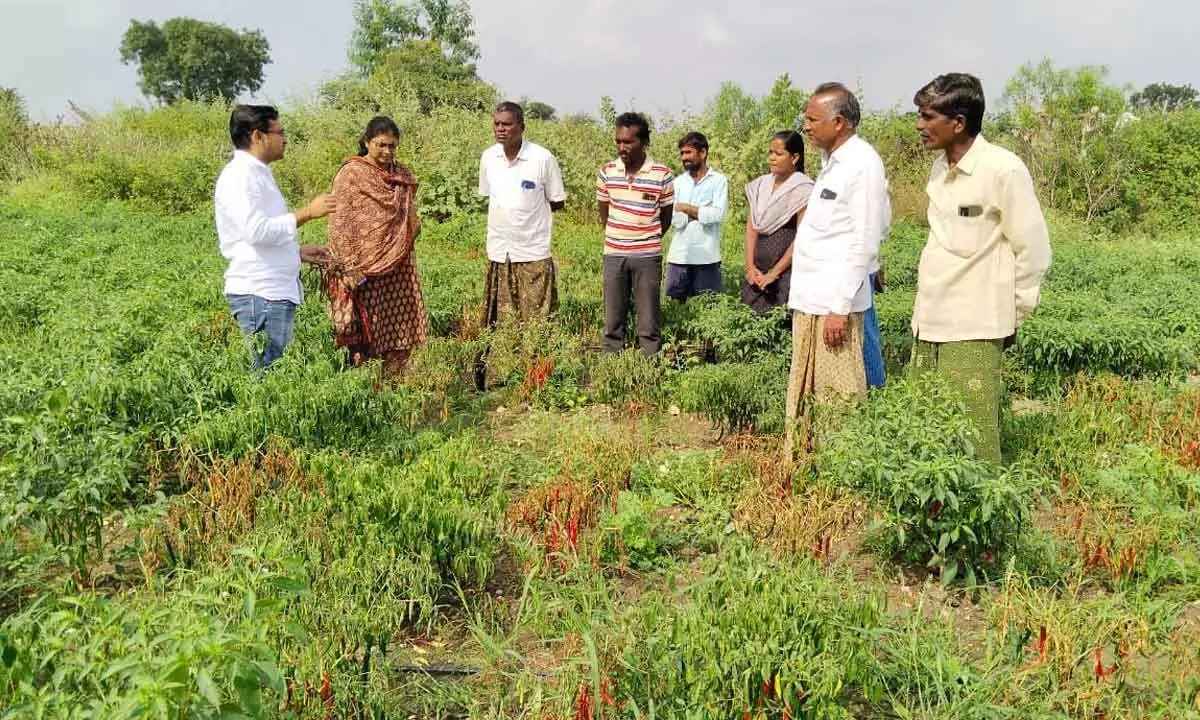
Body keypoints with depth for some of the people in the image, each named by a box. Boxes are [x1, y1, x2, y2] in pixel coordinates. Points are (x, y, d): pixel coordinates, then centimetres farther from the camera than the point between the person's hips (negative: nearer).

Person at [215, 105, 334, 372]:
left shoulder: (257, 173, 20)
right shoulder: (239, 175, -11)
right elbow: (257, 230, -23)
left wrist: (299, 251, 20)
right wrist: (306, 212, -18)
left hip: (277, 292, 10)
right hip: (259, 294, -10)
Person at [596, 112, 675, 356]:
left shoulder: (662, 175, -7)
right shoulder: (607, 172, 1)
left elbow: (666, 217, 5)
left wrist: (647, 241, 11)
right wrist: (620, 238, 13)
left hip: (647, 256, -2)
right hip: (613, 254, 3)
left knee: (649, 324, 2)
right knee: (613, 322, 9)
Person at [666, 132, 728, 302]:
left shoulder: (719, 180, -1)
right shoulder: (678, 182, 8)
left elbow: (718, 214, -15)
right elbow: (673, 218, -1)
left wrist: (686, 208, -8)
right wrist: (701, 213, -11)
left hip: (707, 257, -3)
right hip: (679, 256, 3)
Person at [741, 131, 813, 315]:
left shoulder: (803, 189, -8)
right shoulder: (760, 185, 11)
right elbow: (751, 227, 9)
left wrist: (774, 273, -11)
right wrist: (750, 266, -2)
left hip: (787, 270, -6)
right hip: (757, 271, 6)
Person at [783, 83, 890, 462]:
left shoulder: (862, 164, -13)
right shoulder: (834, 161, 15)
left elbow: (864, 243, -17)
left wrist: (839, 307, -19)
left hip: (833, 303, -10)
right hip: (810, 301, 10)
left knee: (836, 399, -1)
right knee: (803, 397, 17)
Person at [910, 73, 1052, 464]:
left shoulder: (1003, 169, -13)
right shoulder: (940, 167, 10)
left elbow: (1034, 251, -8)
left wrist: (1010, 318, -1)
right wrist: (924, 312, 16)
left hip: (973, 330, -7)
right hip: (928, 324, 8)